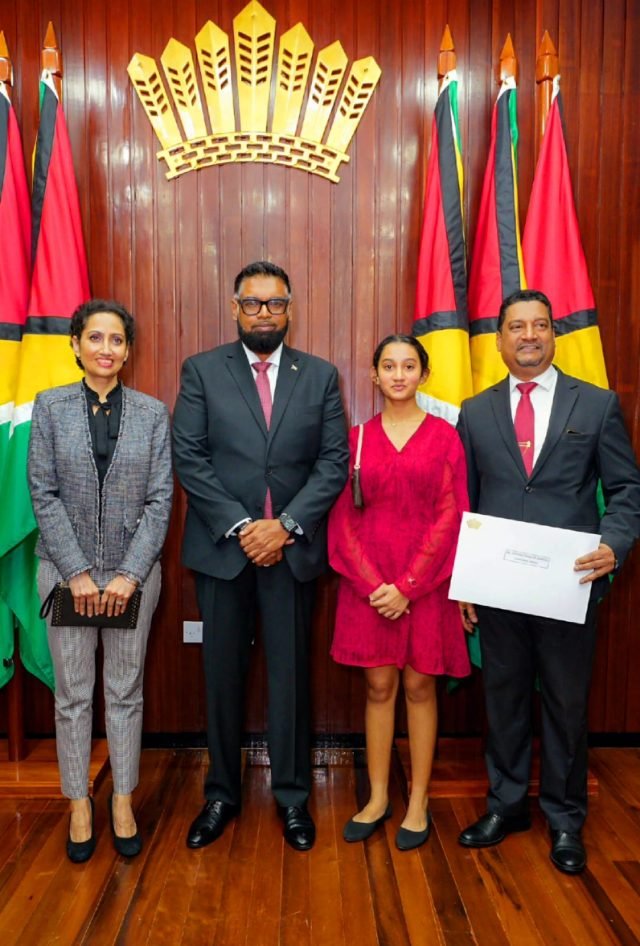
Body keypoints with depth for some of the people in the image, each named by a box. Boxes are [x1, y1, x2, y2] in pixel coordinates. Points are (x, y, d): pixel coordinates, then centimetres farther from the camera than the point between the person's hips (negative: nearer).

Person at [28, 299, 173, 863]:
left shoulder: (152, 412, 0)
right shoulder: (51, 406, 1)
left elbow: (160, 499, -3)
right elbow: (44, 493, -3)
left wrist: (129, 574, -10)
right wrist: (77, 571, -10)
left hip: (132, 571, 0)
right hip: (67, 569, 0)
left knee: (126, 691, 10)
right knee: (73, 694, 9)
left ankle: (123, 802, 26)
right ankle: (79, 805, 26)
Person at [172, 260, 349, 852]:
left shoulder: (320, 376, 6)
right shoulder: (201, 371, 3)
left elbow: (334, 463, -1)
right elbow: (189, 457, -4)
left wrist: (285, 525, -12)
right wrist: (239, 526, -13)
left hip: (292, 547, 1)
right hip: (221, 546, 0)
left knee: (291, 675, 9)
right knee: (222, 675, 10)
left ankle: (292, 796, 26)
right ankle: (222, 795, 28)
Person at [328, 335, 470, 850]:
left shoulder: (444, 436, 0)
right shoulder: (357, 438, 5)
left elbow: (451, 517, -5)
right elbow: (343, 518, 2)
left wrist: (407, 587, -11)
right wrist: (374, 584, -9)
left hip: (425, 583, -1)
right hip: (368, 584, 2)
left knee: (418, 687, 8)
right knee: (379, 687, 9)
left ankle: (419, 803, 22)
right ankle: (377, 797, 23)